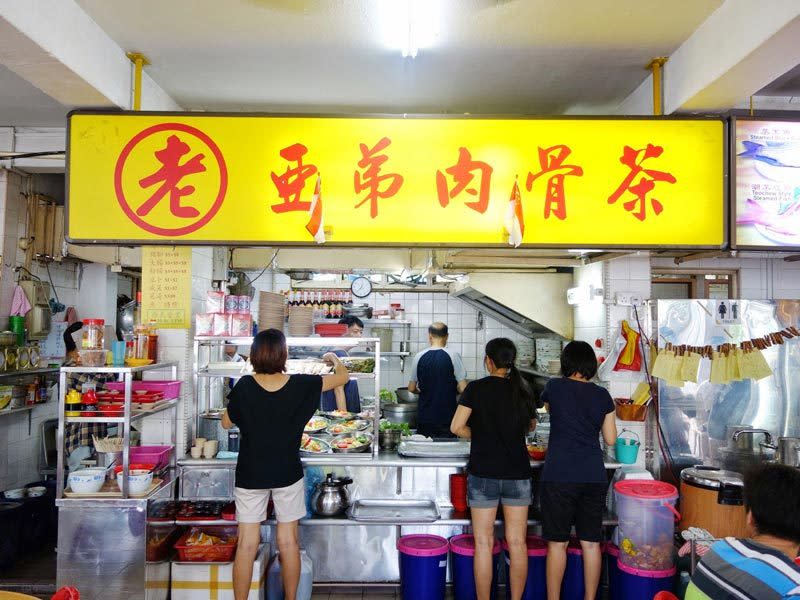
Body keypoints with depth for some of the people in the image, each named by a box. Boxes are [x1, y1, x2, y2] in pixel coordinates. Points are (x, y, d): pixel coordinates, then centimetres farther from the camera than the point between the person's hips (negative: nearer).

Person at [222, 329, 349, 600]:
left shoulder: (244, 386, -12)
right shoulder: (301, 385, -11)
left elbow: (226, 422, 4)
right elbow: (343, 376, 3)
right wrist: (334, 358, 23)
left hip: (250, 475, 0)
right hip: (288, 474, 0)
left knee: (247, 545, 7)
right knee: (289, 543, 11)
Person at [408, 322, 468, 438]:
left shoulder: (419, 356, -1)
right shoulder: (453, 355, -8)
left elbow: (411, 388, 6)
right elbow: (463, 388, -10)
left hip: (425, 417, 2)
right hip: (447, 416, -2)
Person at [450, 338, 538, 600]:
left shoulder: (476, 388, -7)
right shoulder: (522, 390, 3)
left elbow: (456, 427, -10)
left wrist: (478, 435, 7)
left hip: (483, 473, -3)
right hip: (518, 473, 3)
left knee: (484, 542, 6)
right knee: (517, 543, 10)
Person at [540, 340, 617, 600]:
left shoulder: (555, 387, -1)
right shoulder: (603, 395, 4)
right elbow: (610, 439, 9)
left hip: (559, 475, -3)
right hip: (594, 476, 3)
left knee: (557, 543, 5)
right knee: (591, 542, 11)